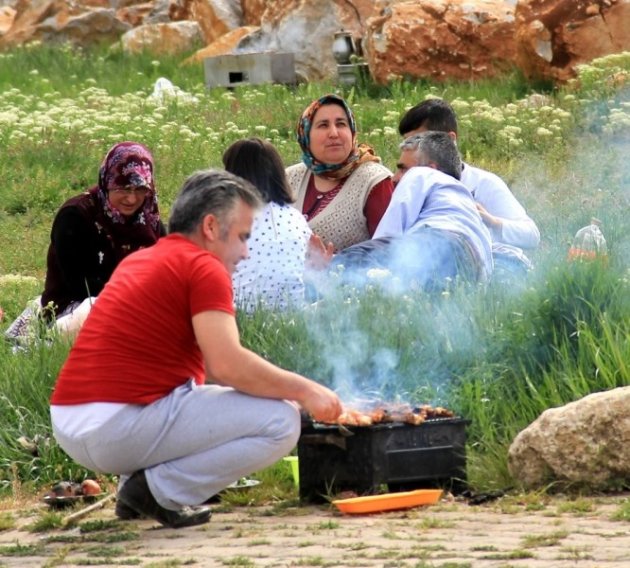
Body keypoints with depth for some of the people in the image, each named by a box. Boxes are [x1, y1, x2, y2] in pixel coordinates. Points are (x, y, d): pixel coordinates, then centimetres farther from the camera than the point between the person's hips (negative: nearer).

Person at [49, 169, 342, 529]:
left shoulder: (138, 261, 22)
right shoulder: (203, 268, -6)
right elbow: (229, 366, -18)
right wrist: (304, 390, -4)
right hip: (120, 428, -9)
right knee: (281, 421, -9)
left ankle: (134, 484, 14)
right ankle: (160, 490, -7)